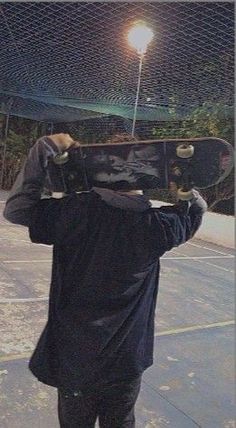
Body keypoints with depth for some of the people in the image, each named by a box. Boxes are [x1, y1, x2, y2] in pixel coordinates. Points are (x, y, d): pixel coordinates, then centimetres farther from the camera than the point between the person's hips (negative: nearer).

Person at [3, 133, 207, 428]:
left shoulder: (78, 211, -19)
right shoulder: (157, 224, -12)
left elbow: (16, 209, -8)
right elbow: (197, 208, 9)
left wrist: (45, 149, -9)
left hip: (76, 356, -1)